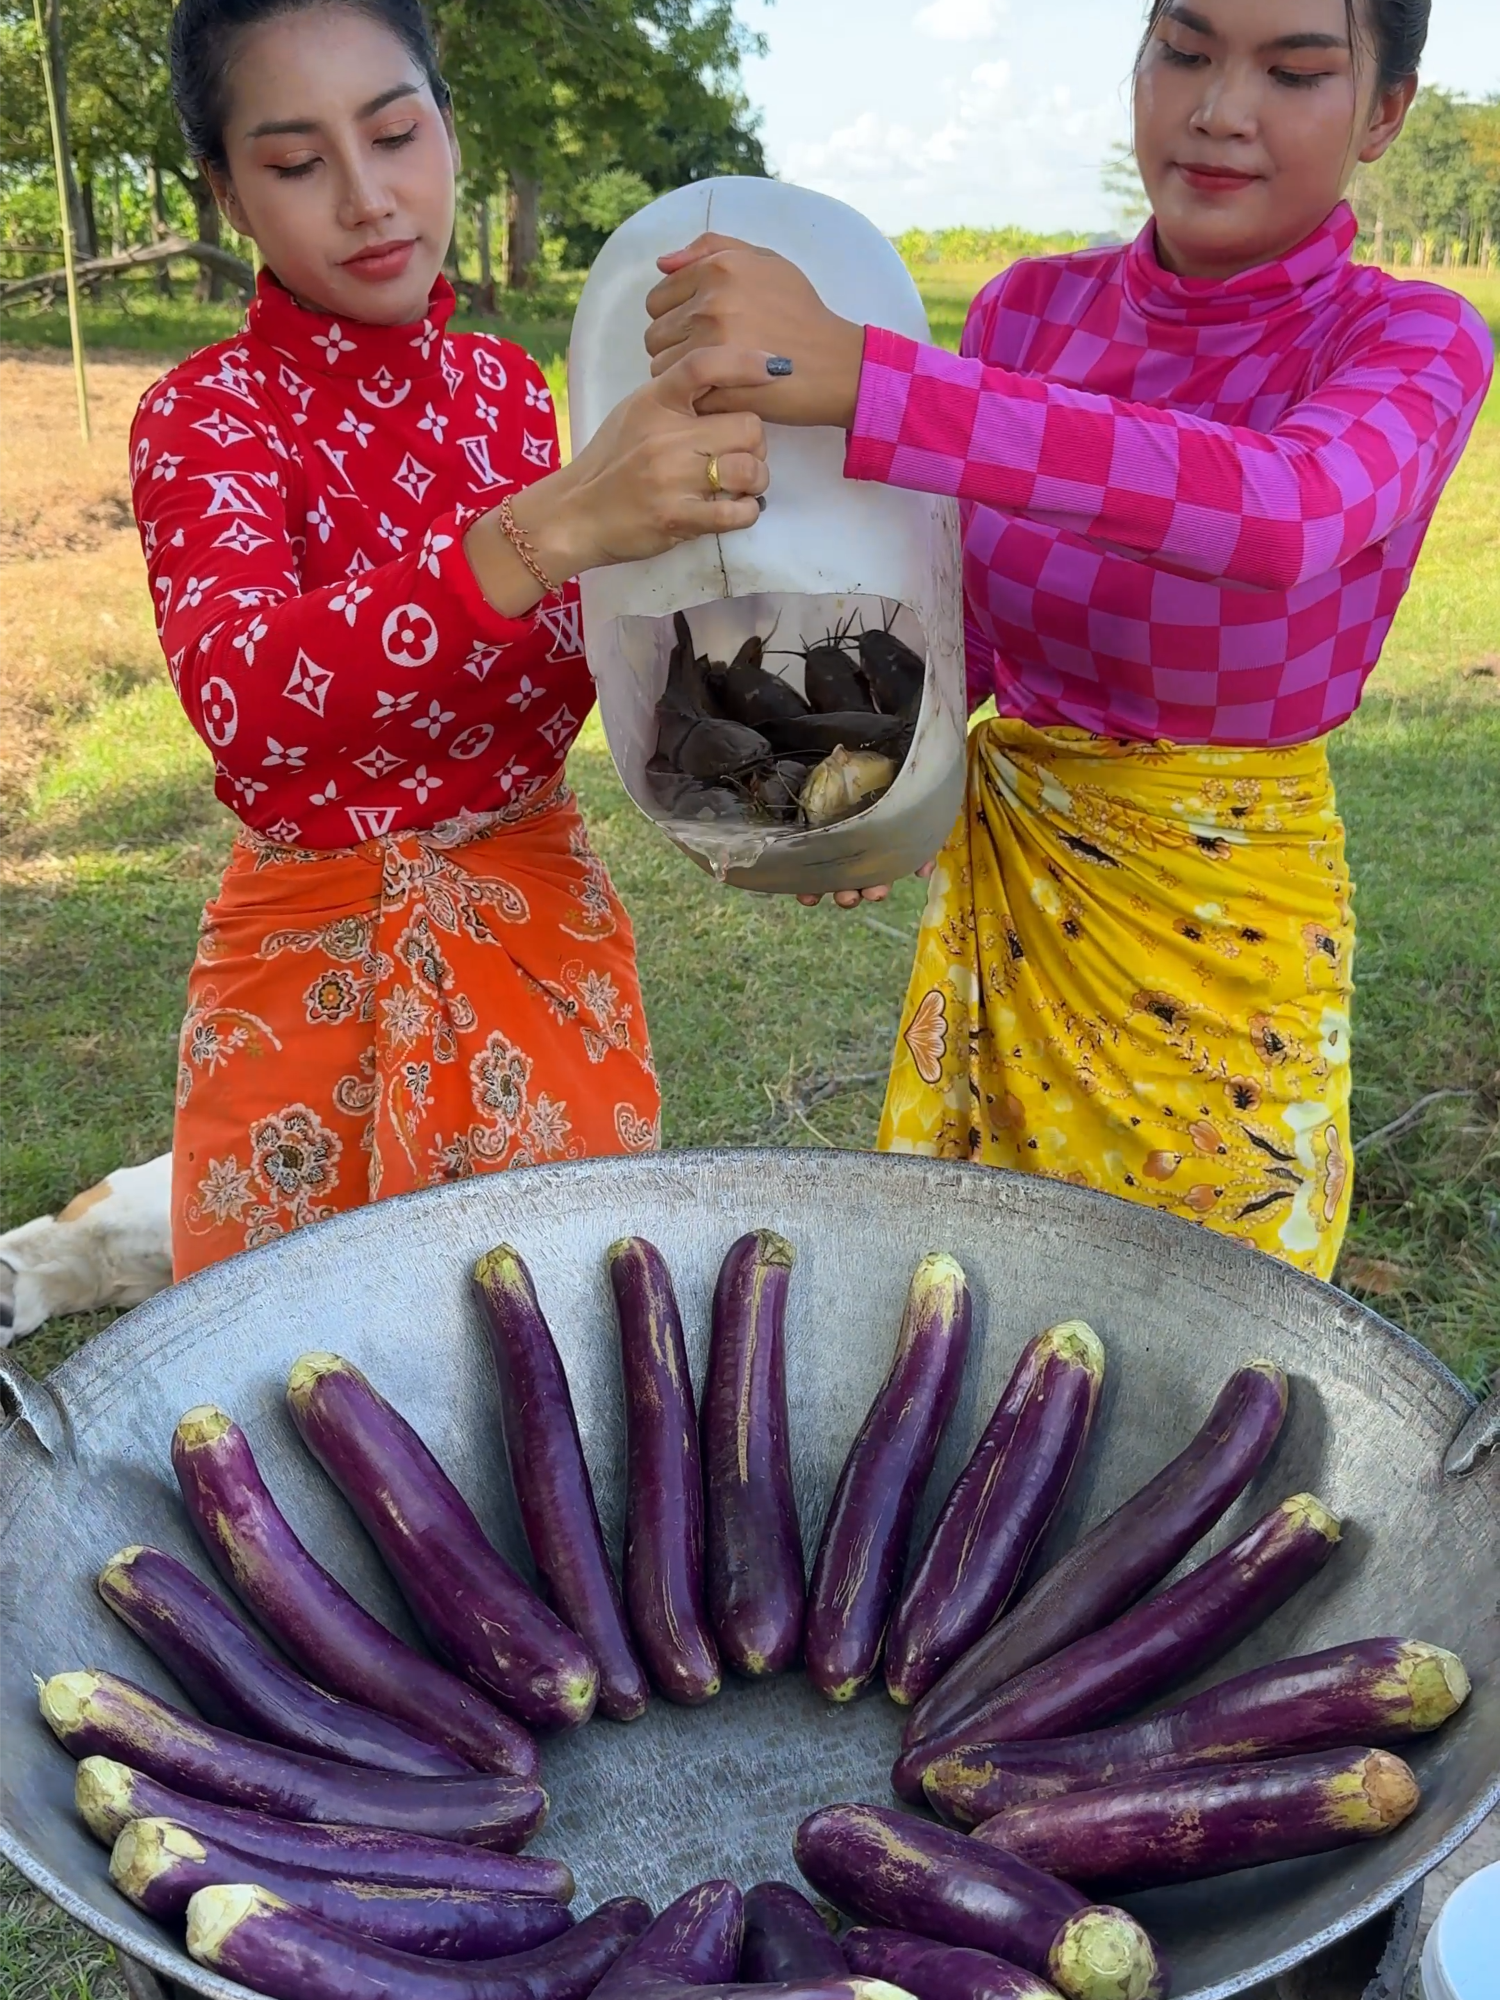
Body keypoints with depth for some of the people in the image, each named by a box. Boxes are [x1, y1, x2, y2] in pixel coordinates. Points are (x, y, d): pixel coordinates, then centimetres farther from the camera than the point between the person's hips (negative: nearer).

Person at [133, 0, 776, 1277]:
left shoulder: (508, 384, 2)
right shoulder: (207, 415, -12)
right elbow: (240, 695, -34)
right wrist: (558, 524, -48)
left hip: (545, 925, 4)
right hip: (313, 962, -3)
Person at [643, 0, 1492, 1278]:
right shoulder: (1030, 309, -1)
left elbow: (1285, 513, -35)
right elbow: (963, 624, 6)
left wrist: (852, 375, -43)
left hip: (1223, 917, -3)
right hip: (999, 879, 3)